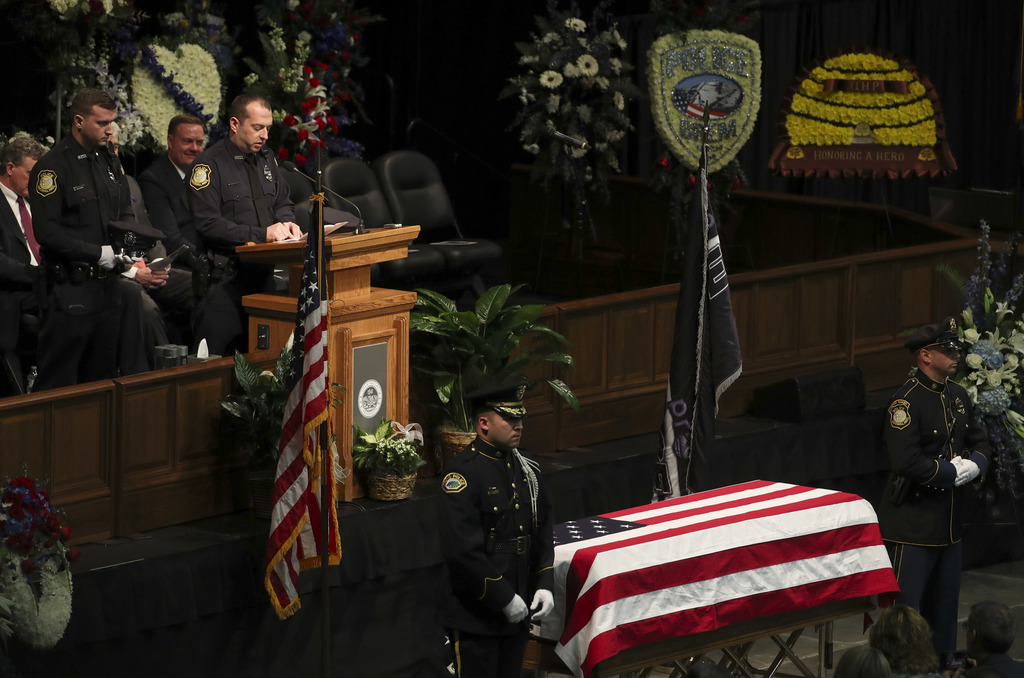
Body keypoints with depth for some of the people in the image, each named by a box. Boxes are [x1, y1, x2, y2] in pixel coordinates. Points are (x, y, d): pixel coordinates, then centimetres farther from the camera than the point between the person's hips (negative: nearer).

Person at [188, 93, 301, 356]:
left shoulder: (266, 159, 18)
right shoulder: (209, 164, -4)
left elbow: (283, 203, 26)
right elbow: (208, 224, -13)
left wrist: (286, 224, 1)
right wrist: (262, 234, -17)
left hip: (267, 269, 6)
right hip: (227, 273, -6)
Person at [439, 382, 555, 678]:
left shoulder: (526, 470, 10)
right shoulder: (463, 474, -16)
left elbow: (543, 534, 18)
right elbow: (462, 551, -21)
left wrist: (543, 585, 4)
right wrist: (504, 598, -19)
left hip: (517, 612, 8)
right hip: (475, 616, -8)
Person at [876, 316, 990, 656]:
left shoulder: (958, 395, 10)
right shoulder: (906, 401, -17)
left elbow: (979, 443, 19)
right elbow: (906, 462, -25)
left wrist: (974, 465, -4)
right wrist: (953, 472, -15)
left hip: (949, 523, 8)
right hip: (913, 523, -8)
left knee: (943, 609, 17)